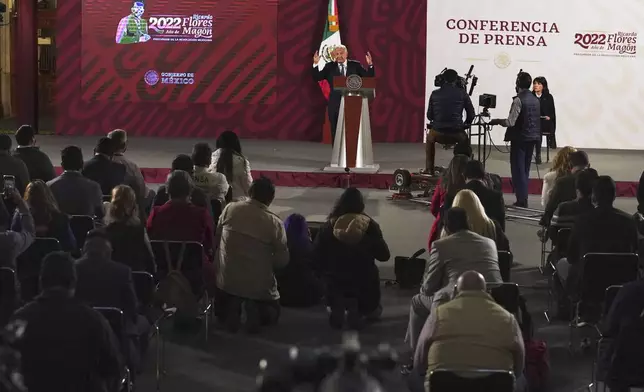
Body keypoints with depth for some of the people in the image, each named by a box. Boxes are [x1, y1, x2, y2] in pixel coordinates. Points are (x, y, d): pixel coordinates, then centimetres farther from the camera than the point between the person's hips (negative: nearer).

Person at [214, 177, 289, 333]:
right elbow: (282, 260, -7)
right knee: (272, 313, 28)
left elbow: (215, 239, 5)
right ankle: (255, 308, -6)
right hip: (259, 285, -2)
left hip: (227, 281, 2)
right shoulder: (275, 223, -13)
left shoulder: (230, 209, -7)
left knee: (222, 313, 33)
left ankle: (231, 307, -3)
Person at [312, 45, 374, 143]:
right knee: (336, 131, 4)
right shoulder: (329, 67, 5)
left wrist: (370, 65, -17)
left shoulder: (355, 65, 5)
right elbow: (317, 78, -2)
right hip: (335, 105, 0)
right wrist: (315, 64, -15)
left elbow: (369, 77, 0)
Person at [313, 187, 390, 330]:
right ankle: (358, 310, -8)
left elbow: (316, 256, -4)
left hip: (335, 281, 1)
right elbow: (384, 255, -3)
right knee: (373, 310, 27)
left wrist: (327, 273, 11)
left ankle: (336, 307, -1)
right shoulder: (369, 225, -8)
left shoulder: (329, 226, -5)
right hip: (364, 282, -1)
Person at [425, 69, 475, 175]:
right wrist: (465, 125, 24)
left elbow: (429, 116, 10)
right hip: (456, 134, -1)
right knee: (465, 141, 36)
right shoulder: (462, 93, 1)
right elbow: (471, 114, 4)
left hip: (438, 134, 1)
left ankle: (429, 169, 35)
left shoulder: (435, 94, 5)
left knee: (429, 138, 37)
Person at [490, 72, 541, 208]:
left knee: (518, 170, -1)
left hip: (520, 138, -7)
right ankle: (524, 199, 18)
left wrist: (497, 121, -5)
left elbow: (510, 122, -21)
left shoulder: (519, 100, -17)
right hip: (532, 138, 7)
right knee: (525, 170, 15)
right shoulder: (535, 100, 7)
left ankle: (521, 200, -3)